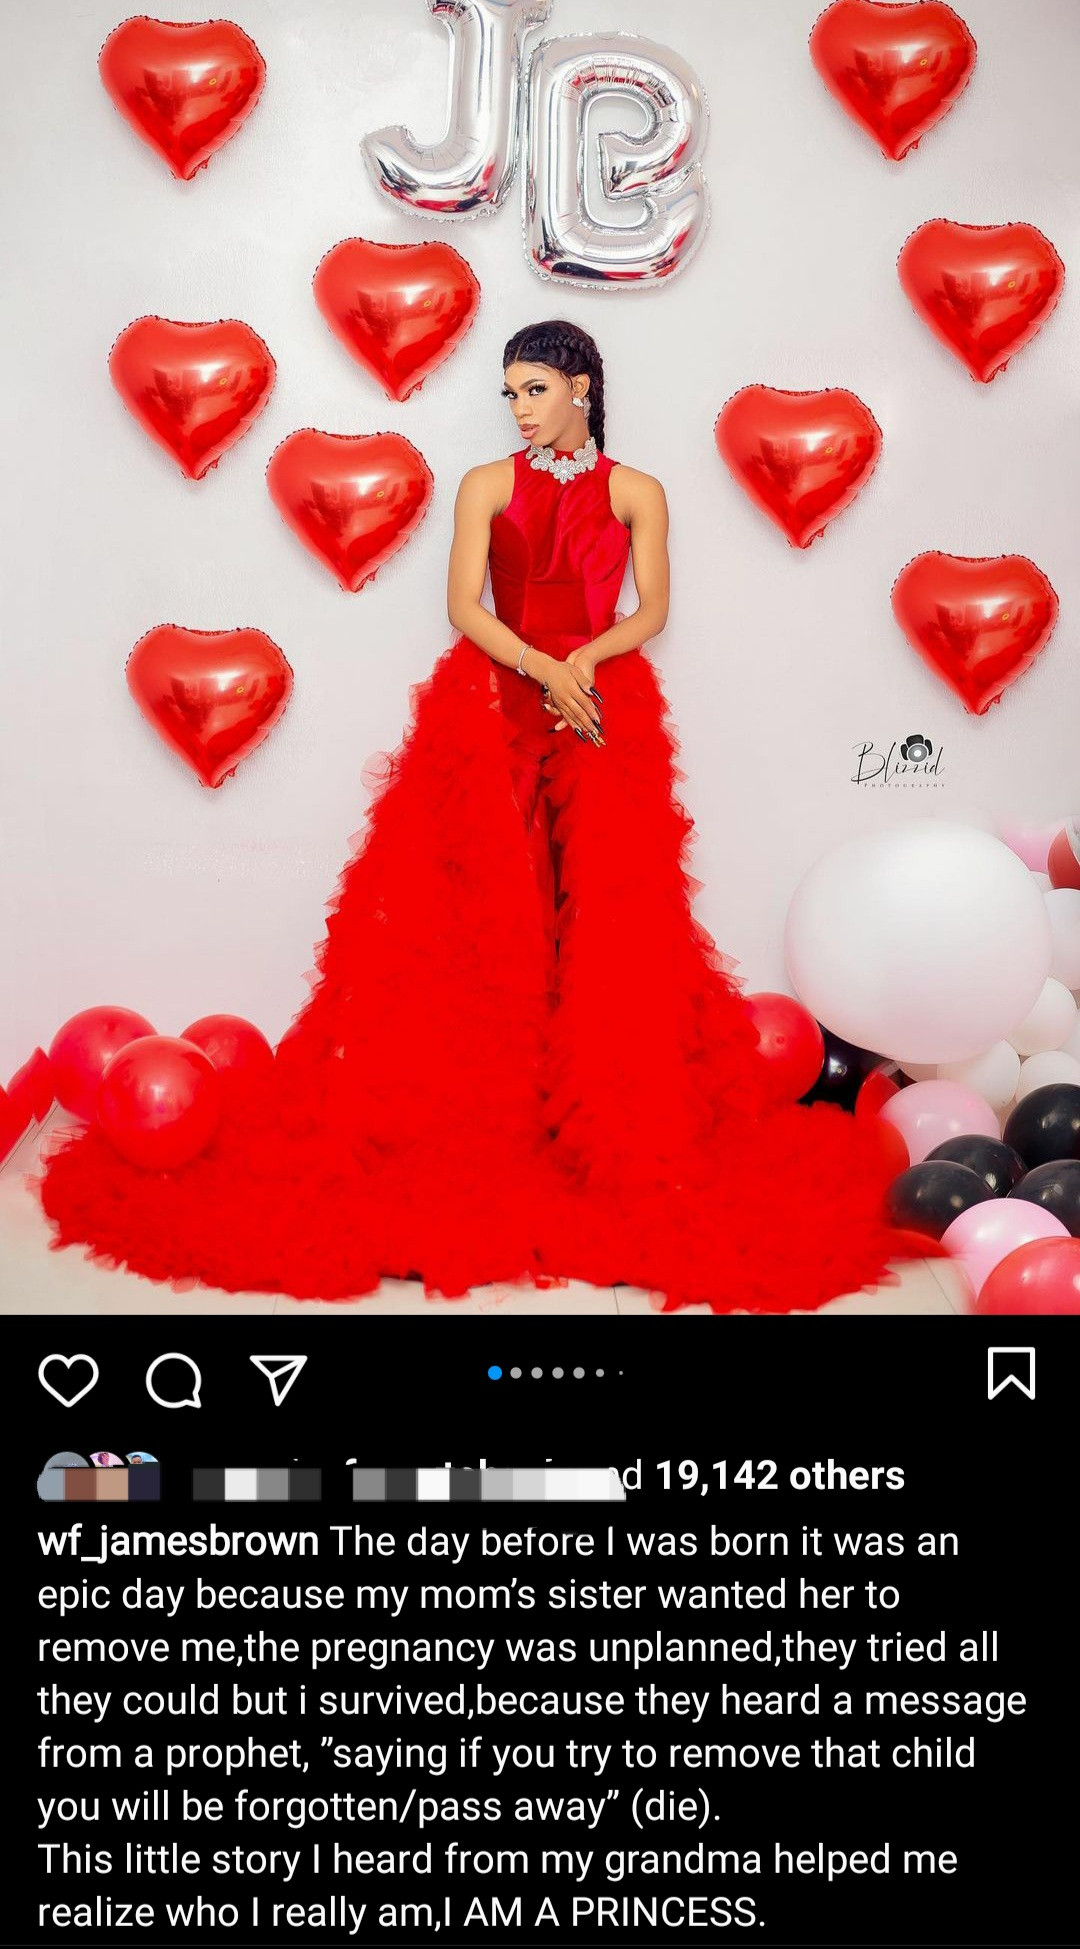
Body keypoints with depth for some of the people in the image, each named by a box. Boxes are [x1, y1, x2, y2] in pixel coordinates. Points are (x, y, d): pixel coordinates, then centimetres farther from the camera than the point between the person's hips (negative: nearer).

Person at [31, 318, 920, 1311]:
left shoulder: (636, 492, 10)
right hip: (492, 706, 0)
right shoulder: (487, 485, 8)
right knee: (486, 904, -6)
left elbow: (650, 612, 5)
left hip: (602, 709, 0)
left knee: (604, 911, -6)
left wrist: (587, 656, -14)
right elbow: (464, 606, -1)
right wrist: (544, 669, -15)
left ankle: (613, 1124, 0)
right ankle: (485, 1109, -1)